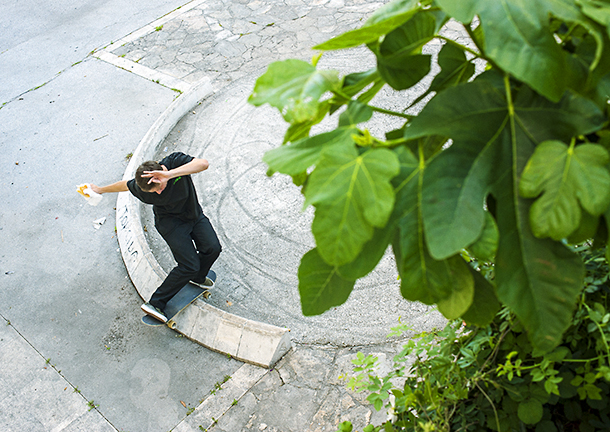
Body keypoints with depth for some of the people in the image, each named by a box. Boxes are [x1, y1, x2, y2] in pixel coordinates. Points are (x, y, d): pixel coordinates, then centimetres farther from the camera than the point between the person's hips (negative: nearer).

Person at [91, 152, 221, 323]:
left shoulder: (175, 161, -28)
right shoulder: (142, 190, -25)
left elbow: (203, 163, -46)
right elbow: (125, 185, -2)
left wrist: (170, 174, -55)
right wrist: (101, 190, 15)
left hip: (194, 214, 4)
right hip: (170, 221, -3)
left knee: (212, 248, -14)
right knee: (189, 265, -16)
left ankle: (197, 277, 18)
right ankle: (155, 303, -4)